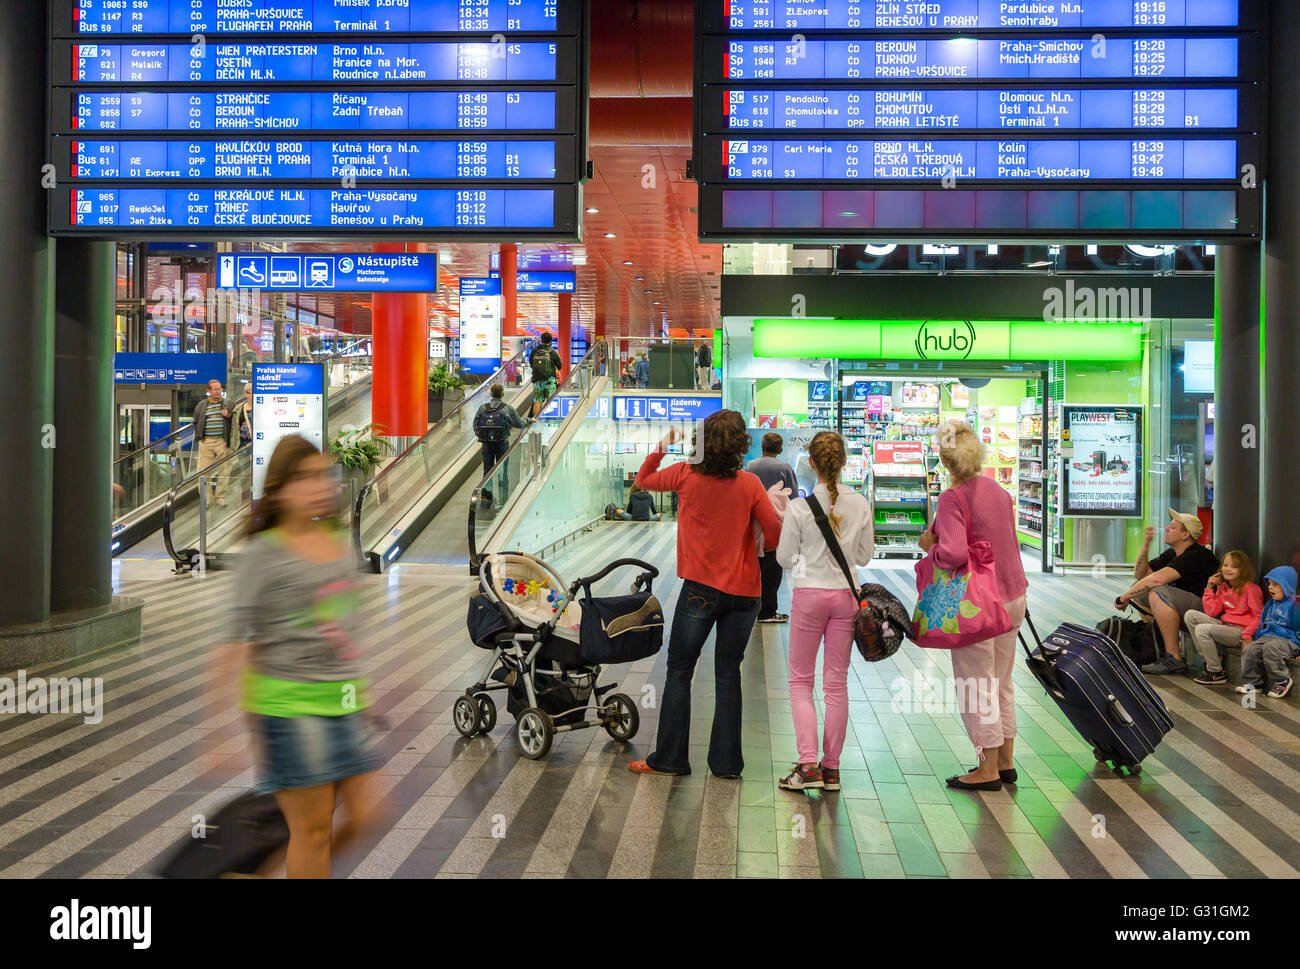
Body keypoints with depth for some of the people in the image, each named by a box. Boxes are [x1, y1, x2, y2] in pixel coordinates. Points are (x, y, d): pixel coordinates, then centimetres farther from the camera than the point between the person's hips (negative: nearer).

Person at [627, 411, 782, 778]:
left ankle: (669, 758, 13)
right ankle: (727, 762, 15)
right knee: (728, 675, 11)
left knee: (679, 672, 9)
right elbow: (776, 537, -5)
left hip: (701, 589, -1)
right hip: (744, 591, 2)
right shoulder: (750, 484, -6)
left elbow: (642, 480, 12)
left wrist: (662, 446, 20)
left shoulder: (686, 475, -6)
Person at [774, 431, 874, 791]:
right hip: (846, 594, 3)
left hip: (809, 594, -3)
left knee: (801, 680, 9)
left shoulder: (799, 507, -12)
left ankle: (808, 765, -2)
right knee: (837, 682, 10)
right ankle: (831, 768, 15)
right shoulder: (859, 504, -3)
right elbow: (865, 556, 6)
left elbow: (784, 557, -4)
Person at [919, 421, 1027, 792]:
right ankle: (1005, 762, 26)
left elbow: (953, 554, -27)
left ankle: (988, 770, 10)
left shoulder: (953, 497, -18)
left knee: (976, 688, 3)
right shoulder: (997, 490, 7)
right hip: (1013, 596, 8)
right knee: (1001, 683, 18)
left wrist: (930, 547, -9)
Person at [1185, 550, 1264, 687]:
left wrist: (1247, 635, -19)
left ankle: (1217, 674, -13)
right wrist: (1209, 588, 4)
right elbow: (1212, 612, 8)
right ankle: (1208, 658, -1)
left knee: (1202, 629, -26)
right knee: (1190, 615, -1)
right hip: (1225, 624, 8)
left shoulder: (1251, 588, -11)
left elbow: (1259, 616, -11)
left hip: (1240, 630, -8)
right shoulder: (1223, 587, 12)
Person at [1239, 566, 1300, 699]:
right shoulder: (1270, 604, 18)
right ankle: (1253, 682, -4)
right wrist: (1255, 639, 21)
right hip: (1267, 637, 7)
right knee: (1249, 650, -16)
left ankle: (1282, 681, -20)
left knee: (1269, 648, -36)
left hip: (1288, 640, -7)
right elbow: (1262, 624, 28)